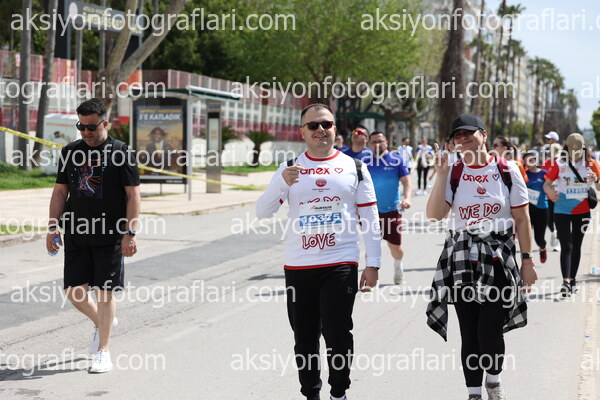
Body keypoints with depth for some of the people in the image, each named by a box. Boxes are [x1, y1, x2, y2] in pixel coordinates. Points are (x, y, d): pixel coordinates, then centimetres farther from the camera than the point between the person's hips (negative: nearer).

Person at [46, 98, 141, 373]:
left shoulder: (120, 152, -4)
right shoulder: (70, 152, 9)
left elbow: (133, 195, -5)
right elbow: (60, 192, 14)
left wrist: (130, 233, -12)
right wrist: (52, 227, 6)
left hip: (110, 236, -4)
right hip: (76, 234, 4)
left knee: (104, 292, -1)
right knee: (74, 291, 3)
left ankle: (103, 351, 9)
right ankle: (101, 322, 33)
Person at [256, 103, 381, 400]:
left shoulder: (354, 167, 6)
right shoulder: (289, 168, 8)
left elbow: (370, 218, 5)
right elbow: (262, 213, 0)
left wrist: (373, 264, -1)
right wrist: (282, 183, -17)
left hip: (340, 265, -2)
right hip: (298, 267, 2)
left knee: (337, 334, -8)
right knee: (305, 339, 9)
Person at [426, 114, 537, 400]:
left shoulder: (507, 171, -1)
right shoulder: (453, 174, 2)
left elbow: (522, 220, 2)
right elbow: (434, 215, -11)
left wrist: (527, 261, -1)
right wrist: (440, 175, -15)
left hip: (498, 259, -2)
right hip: (462, 261, 2)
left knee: (490, 332, -6)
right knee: (469, 333, 5)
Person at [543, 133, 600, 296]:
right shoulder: (560, 164, -5)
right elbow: (546, 184, -1)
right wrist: (550, 191, -24)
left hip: (582, 211, 3)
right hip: (562, 211, -3)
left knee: (576, 246, 13)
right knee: (566, 246, -12)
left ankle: (572, 279, 24)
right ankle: (566, 282, -20)